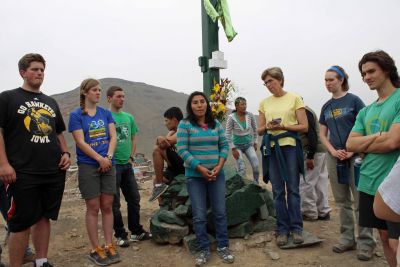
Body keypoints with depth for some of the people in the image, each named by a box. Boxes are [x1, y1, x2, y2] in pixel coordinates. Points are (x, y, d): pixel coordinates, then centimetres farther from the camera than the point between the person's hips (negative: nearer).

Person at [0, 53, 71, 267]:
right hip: (23, 174, -5)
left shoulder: (51, 102, 18)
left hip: (54, 172, 5)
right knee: (21, 223, 1)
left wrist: (65, 153, 7)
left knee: (44, 217, 12)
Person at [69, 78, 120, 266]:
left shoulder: (106, 113, 9)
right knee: (93, 208, 2)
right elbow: (80, 142, -9)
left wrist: (109, 157, -12)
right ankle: (95, 250, 14)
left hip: (108, 165, 4)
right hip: (88, 166, -3)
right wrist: (100, 159, -16)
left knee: (107, 206, 8)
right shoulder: (76, 115, -2)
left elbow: (113, 137, 3)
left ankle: (109, 246, 18)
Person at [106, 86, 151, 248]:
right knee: (114, 202, 5)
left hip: (127, 164, 6)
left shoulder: (129, 117, 10)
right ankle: (120, 235, 19)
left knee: (134, 198, 13)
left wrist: (131, 157, 7)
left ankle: (136, 231, 27)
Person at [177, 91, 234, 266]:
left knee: (220, 212, 8)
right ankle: (204, 250, 19)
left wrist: (219, 166, -8)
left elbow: (224, 146, 7)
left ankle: (223, 247, 23)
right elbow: (182, 150, -10)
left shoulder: (216, 124, 7)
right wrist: (200, 168, -16)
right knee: (199, 215, 3)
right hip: (194, 176, -3)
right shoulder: (185, 124, -4)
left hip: (217, 175, 3)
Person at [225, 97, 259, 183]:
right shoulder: (231, 117, -15)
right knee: (241, 170, -8)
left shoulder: (250, 115, -7)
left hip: (249, 144, 3)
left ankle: (256, 184, 15)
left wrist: (255, 142, 9)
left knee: (256, 166, -8)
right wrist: (233, 149, -13)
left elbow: (255, 130, 8)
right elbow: (228, 134, -11)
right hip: (237, 145, -3)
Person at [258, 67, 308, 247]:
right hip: (271, 149, 3)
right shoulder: (264, 103, 10)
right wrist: (267, 127, -11)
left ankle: (296, 228, 16)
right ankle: (283, 229, 16)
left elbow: (304, 127, -3)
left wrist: (283, 126, -16)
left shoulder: (294, 98, 1)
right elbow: (260, 130, 12)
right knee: (278, 191, 7)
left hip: (290, 147, -3)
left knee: (293, 189, 3)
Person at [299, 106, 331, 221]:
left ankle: (309, 212, 3)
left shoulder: (305, 112, -12)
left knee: (305, 183, -4)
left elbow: (312, 134, -21)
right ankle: (323, 212, 19)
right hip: (320, 151, 10)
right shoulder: (306, 111, 18)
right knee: (320, 182, 12)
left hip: (314, 152, -10)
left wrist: (310, 156, -22)